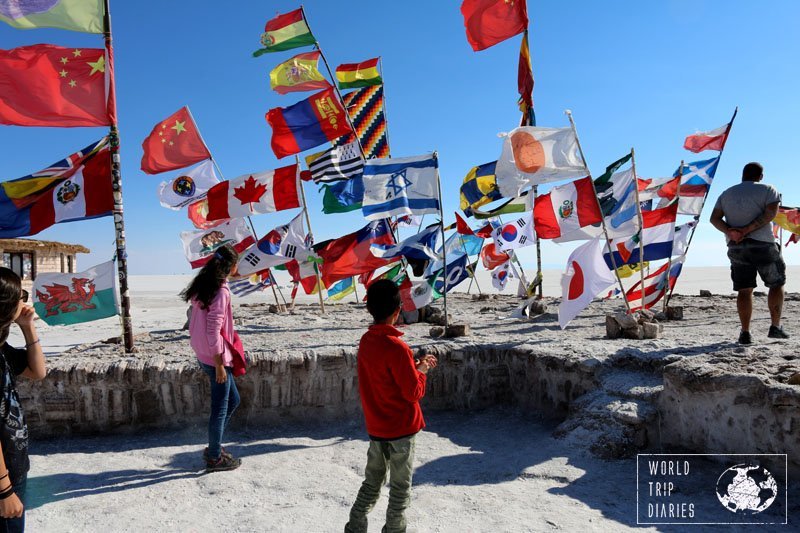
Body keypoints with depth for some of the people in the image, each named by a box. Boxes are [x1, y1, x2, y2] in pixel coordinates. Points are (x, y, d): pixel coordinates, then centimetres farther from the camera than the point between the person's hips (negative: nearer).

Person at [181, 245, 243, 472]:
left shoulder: (204, 285, 7)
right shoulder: (221, 290, -20)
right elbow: (213, 330, -23)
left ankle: (214, 447, 31)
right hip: (215, 356, -9)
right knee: (221, 407, 5)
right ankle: (214, 457, 20)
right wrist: (219, 365, -18)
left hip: (204, 353, 9)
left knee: (232, 399, 21)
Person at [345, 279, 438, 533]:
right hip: (400, 431, -7)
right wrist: (421, 372, -2)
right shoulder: (396, 346, -24)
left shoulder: (366, 341, 0)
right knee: (400, 487, 11)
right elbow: (414, 392, -19)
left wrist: (414, 364, 7)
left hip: (376, 428, 7)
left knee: (372, 482, 20)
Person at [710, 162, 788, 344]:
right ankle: (775, 327, 10)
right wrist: (748, 230, -16)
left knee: (744, 290, 5)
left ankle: (745, 333, 0)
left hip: (736, 247, 3)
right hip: (762, 245, -3)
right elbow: (771, 213, -14)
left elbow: (714, 218, 3)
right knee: (777, 284, 13)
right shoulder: (768, 190, 3)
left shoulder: (726, 194, 14)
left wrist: (729, 232, -10)